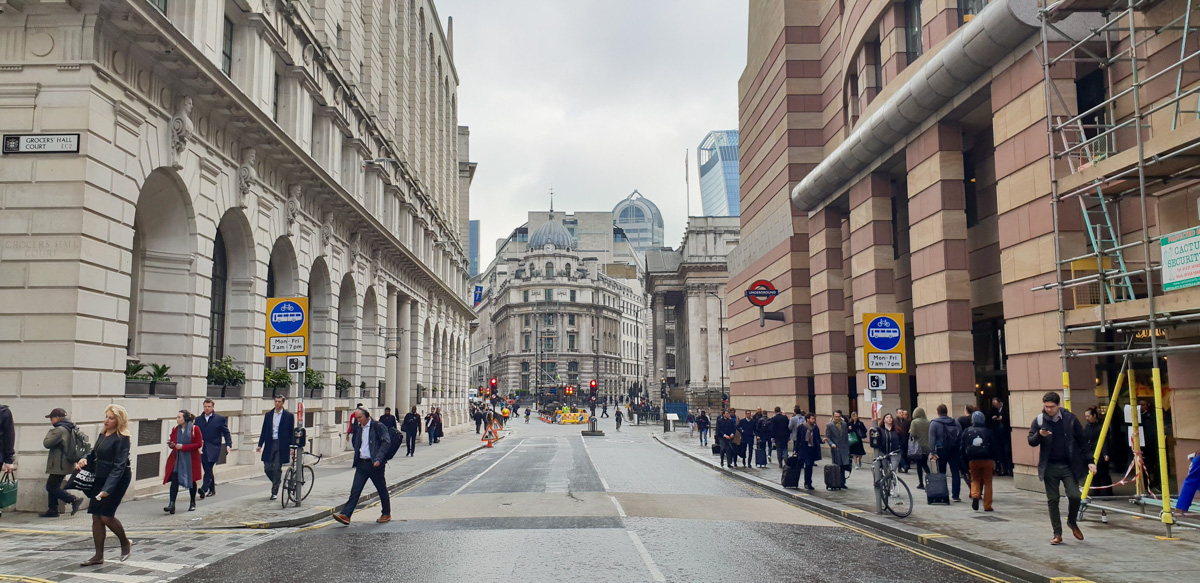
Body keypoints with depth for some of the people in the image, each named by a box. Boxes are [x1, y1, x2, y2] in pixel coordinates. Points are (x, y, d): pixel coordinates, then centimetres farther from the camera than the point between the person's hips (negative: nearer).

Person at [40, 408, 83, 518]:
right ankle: (52, 510, 16)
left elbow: (47, 443, -17)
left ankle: (74, 500, -12)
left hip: (59, 465, -10)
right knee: (53, 486, 14)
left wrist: (50, 432, -1)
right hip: (64, 463, 10)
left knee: (51, 487, -7)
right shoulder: (69, 429, 15)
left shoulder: (60, 430, -17)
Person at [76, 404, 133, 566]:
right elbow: (95, 454, 18)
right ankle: (99, 556, 15)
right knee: (96, 517, 6)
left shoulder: (122, 439, -16)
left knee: (106, 516, -8)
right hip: (100, 479, 8)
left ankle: (125, 543, 17)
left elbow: (119, 466, -21)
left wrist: (108, 489, -29)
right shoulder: (103, 434, 8)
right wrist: (85, 460, -6)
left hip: (117, 480, -8)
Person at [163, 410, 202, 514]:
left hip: (190, 460, -3)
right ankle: (172, 504, -16)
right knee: (174, 480, -12)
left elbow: (198, 444, -12)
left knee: (191, 481, 10)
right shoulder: (175, 429, 4)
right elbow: (172, 442, 13)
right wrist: (171, 445, -11)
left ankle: (193, 503, 28)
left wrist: (183, 447, -19)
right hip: (177, 459, 3)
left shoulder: (195, 429, -9)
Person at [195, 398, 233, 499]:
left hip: (213, 449, -4)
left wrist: (228, 444, -11)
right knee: (207, 470, 10)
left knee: (208, 469, -16)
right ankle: (212, 490, 23)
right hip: (202, 449, 4)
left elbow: (226, 433, 2)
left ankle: (204, 489, -24)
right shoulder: (198, 419, 12)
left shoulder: (220, 419, 3)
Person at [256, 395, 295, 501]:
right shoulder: (268, 415, 9)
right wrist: (260, 445, 4)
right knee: (267, 468, 2)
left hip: (281, 445, -3)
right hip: (270, 445, 3)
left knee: (277, 469, -3)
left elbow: (291, 432, 0)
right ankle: (276, 482, 30)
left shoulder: (289, 416, 0)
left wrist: (291, 446, -5)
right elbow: (264, 431, 10)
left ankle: (275, 492, 6)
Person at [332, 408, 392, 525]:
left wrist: (378, 459, -21)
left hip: (375, 464, -5)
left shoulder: (378, 426, -8)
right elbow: (354, 442, 26)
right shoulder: (358, 429, 11)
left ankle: (386, 514, 23)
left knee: (382, 490, 8)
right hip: (361, 463, 5)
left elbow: (386, 442, -13)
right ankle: (345, 515, -9)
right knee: (355, 490, -4)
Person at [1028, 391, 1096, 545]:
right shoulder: (1039, 420, -1)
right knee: (1052, 500, 3)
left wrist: (1089, 461, -1)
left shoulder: (1070, 418, -2)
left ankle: (1072, 522, 19)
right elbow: (1031, 442, -2)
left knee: (1074, 496, -11)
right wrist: (1039, 435, -23)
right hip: (1050, 467, 1)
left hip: (1069, 466, -1)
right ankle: (1057, 534, 14)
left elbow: (1081, 440, 3)